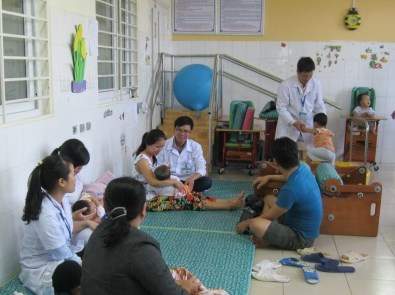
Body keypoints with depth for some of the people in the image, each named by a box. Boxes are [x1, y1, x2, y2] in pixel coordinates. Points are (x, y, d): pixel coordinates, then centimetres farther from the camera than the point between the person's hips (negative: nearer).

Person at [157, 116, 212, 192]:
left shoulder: (196, 146, 0)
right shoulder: (164, 145, -2)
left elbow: (201, 169, -12)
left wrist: (192, 178, -34)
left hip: (188, 181, 1)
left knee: (207, 181, -27)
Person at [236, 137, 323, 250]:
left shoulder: (290, 189, -32)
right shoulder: (303, 168, -6)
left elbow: (269, 216, -16)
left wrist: (246, 223, 0)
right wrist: (269, 177, 19)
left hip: (301, 237, -9)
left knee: (255, 224, -30)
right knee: (268, 199, 21)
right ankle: (266, 235, 5)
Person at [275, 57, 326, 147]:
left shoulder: (316, 84, -6)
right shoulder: (286, 85, -16)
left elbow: (319, 106, 3)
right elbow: (281, 107, -13)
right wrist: (293, 122, -23)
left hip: (308, 126, 3)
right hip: (288, 127, -3)